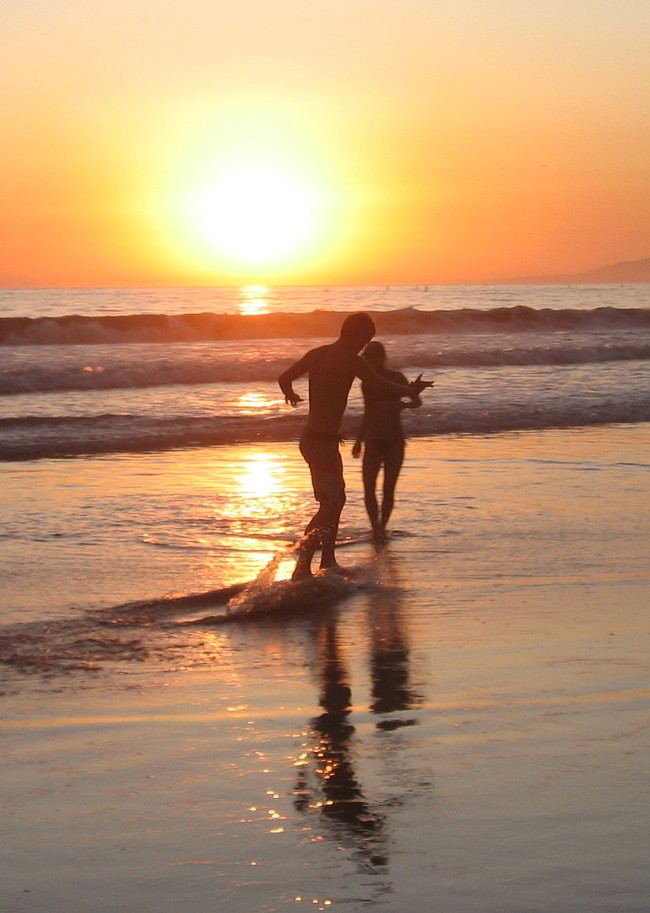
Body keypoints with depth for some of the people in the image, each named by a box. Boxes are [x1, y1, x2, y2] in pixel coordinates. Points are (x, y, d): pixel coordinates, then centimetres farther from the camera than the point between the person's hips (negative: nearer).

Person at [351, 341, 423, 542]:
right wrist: (359, 440, 19)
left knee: (388, 488, -3)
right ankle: (376, 528, -1)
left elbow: (417, 401, -3)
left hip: (394, 441, -3)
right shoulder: (366, 382, 10)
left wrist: (404, 405, -23)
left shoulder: (396, 378, 0)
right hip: (373, 441, 3)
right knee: (369, 487, -10)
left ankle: (382, 527, 11)